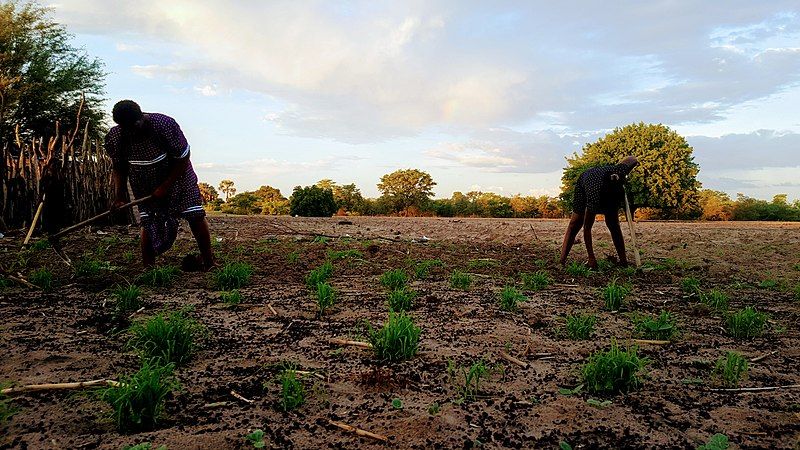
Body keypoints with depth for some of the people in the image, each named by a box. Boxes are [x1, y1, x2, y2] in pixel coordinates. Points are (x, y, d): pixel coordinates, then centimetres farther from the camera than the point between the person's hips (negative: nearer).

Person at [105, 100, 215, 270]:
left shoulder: (165, 125, -30)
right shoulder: (114, 138, -19)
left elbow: (183, 159, -21)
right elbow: (119, 168, -3)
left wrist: (165, 188, -21)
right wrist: (119, 196, -15)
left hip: (176, 176, -2)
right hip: (145, 186, 2)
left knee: (195, 216, -7)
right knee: (149, 224, -9)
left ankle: (208, 262, 6)